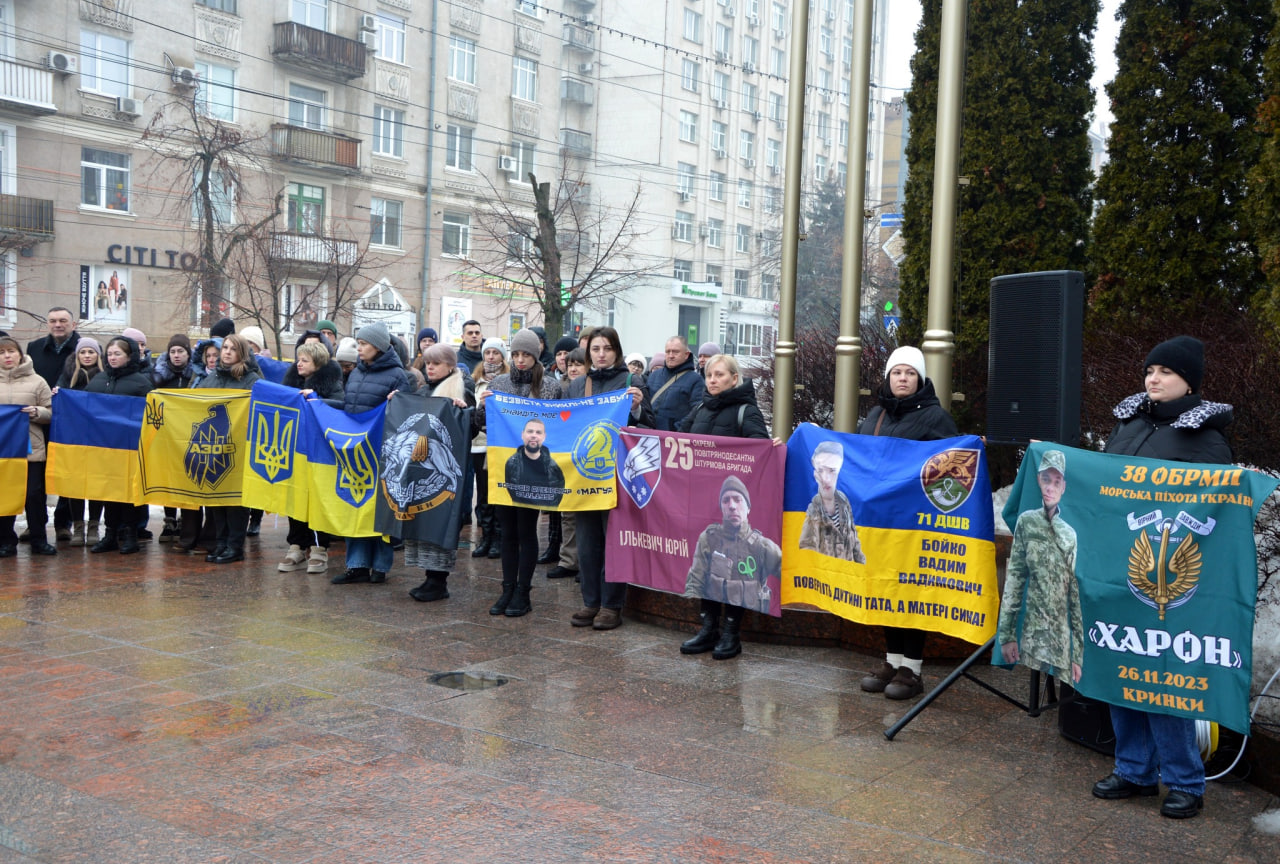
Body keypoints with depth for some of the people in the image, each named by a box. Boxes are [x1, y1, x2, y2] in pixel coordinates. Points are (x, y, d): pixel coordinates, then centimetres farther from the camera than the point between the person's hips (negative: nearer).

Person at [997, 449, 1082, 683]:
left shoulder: (1070, 535, 11)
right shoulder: (1026, 522, 4)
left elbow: (1076, 596, 12)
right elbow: (1013, 580, 1)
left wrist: (1078, 654, 9)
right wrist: (1007, 635, -6)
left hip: (1064, 640, 3)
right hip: (1033, 637, -3)